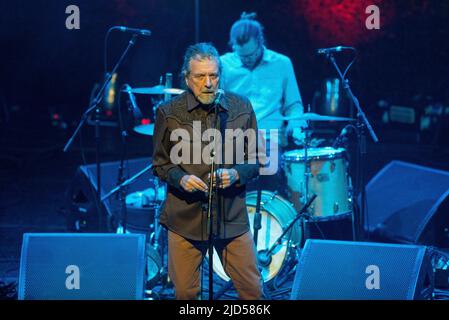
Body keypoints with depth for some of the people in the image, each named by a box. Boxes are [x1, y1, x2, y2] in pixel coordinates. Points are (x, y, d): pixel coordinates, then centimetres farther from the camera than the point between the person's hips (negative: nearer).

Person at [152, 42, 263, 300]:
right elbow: (160, 163, 6)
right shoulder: (169, 112, -2)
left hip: (232, 216, 1)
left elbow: (255, 160, 7)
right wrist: (180, 178, -14)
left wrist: (235, 174, -13)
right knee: (185, 292, 7)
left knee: (253, 290, 4)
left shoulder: (242, 108, 1)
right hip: (185, 218, -1)